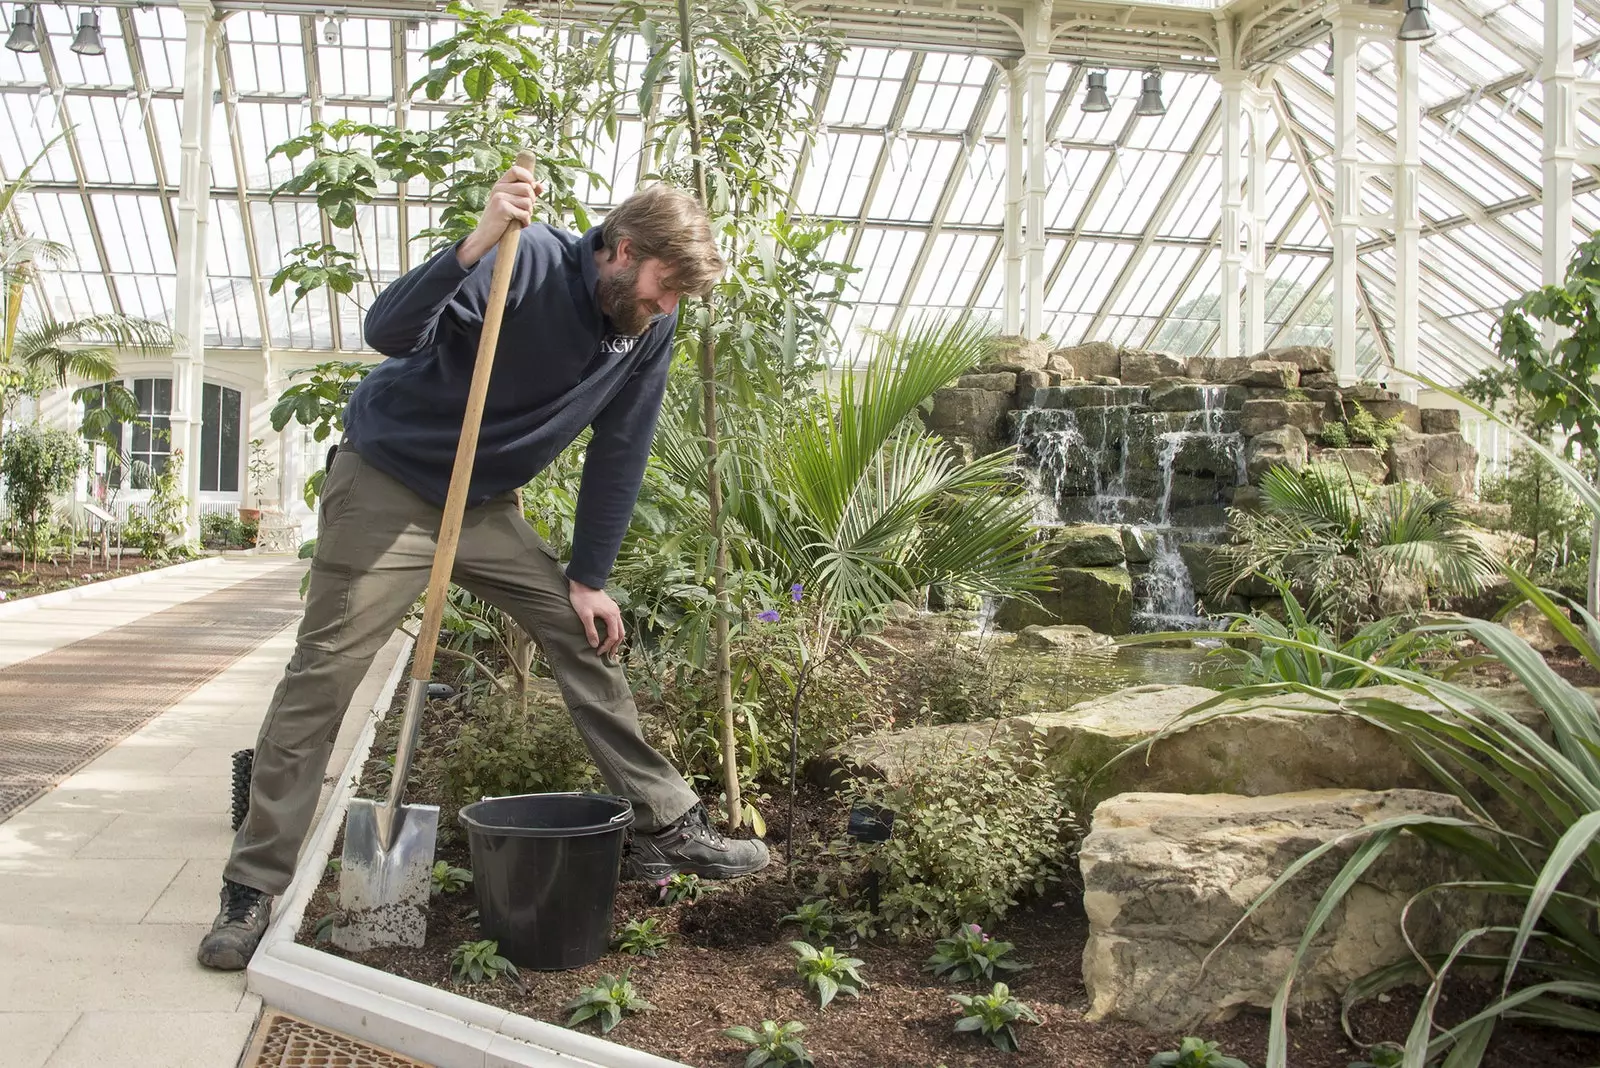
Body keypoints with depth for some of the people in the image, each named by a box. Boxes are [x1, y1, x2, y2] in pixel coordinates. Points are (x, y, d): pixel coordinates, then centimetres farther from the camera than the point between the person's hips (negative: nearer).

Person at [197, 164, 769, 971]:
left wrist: (590, 579, 0)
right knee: (323, 673, -7)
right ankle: (253, 889, 3)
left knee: (587, 635, 2)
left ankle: (667, 826, 12)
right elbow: (388, 331, -34)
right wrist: (476, 245, -48)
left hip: (487, 506, 6)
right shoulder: (528, 262, -24)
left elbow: (619, 455, 1)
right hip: (387, 481, -6)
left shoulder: (650, 327, -5)